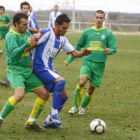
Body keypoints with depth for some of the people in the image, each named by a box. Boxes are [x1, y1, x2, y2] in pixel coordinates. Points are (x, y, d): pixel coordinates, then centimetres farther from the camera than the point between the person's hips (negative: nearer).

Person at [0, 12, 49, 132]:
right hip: (15, 69, -8)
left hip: (28, 71, 8)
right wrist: (26, 44, -37)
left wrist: (34, 43, -1)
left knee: (44, 94, 1)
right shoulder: (11, 36, -12)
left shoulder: (27, 33, 9)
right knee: (20, 94, -30)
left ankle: (31, 122, 12)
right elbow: (14, 53, -25)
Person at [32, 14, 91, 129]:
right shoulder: (47, 33, -12)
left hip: (49, 68, 9)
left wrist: (83, 53, -10)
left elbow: (74, 53, 8)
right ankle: (54, 113, -23)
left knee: (64, 95, 8)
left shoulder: (63, 40, 12)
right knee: (61, 81, -31)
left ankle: (49, 121, 20)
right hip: (40, 67, -9)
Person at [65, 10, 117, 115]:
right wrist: (69, 60, 17)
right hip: (87, 62, 0)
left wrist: (109, 51, -22)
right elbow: (78, 46, 16)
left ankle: (83, 107, 28)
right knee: (82, 81, -23)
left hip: (99, 64, 0)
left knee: (91, 88, 4)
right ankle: (75, 106, -8)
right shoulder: (87, 32, 8)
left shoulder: (108, 33, 4)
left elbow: (113, 49, 3)